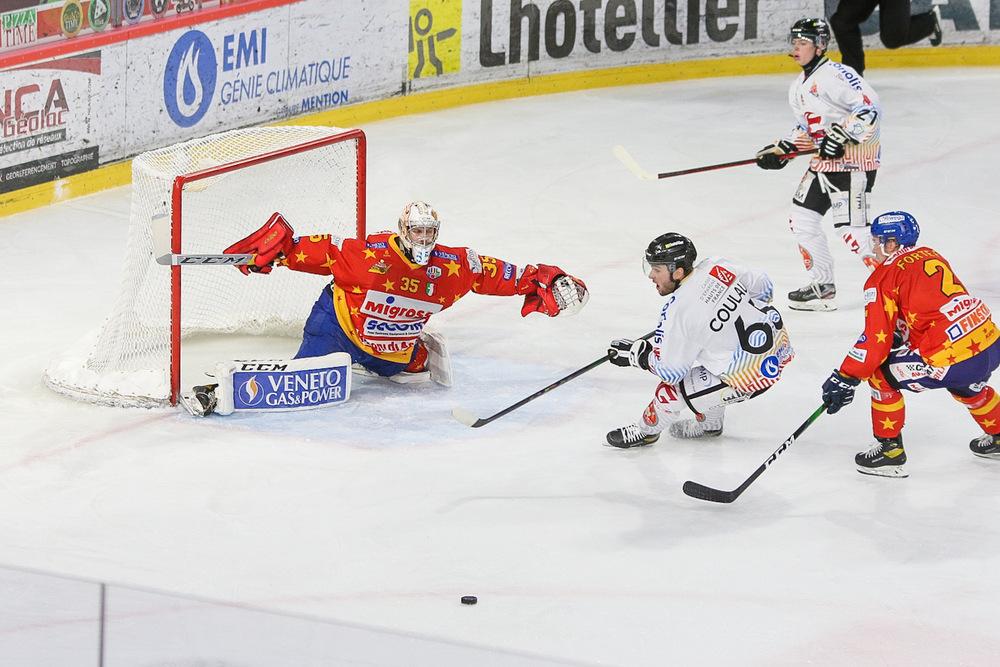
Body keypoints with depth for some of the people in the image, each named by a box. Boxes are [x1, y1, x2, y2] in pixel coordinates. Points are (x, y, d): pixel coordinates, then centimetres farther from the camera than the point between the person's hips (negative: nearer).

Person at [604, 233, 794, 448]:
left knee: (669, 391, 1)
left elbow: (670, 371, -13)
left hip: (752, 376, -8)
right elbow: (763, 286, 10)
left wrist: (635, 353, 2)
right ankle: (709, 423, 44)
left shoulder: (678, 310, -21)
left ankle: (646, 430, 32)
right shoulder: (716, 266, -4)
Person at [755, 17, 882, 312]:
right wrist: (780, 150, 11)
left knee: (851, 229, -14)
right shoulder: (799, 88, 14)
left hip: (856, 157, -10)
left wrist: (839, 136, -29)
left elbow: (869, 106, -26)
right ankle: (822, 287, 22)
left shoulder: (834, 75, -18)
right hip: (825, 161, 10)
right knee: (801, 218, 12)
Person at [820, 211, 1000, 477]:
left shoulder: (884, 277, -5)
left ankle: (889, 448, 14)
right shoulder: (931, 256, 17)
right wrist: (900, 336, 28)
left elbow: (876, 340, -9)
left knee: (880, 373, 9)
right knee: (963, 382, 40)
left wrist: (846, 378, -3)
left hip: (952, 360, -8)